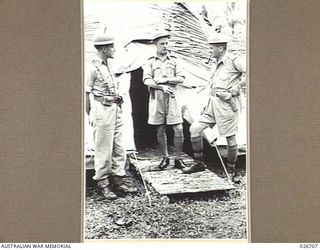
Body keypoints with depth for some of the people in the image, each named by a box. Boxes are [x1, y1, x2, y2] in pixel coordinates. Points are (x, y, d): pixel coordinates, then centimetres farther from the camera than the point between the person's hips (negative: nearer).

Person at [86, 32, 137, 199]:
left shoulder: (108, 65, 13)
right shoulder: (93, 67, -11)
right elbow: (86, 93, -10)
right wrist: (90, 115, -10)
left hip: (115, 109, 8)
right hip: (102, 110, -8)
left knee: (119, 148, 11)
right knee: (103, 150, -1)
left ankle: (118, 182, 20)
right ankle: (103, 184, 10)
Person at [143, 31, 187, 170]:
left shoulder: (173, 60, 11)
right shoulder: (150, 62, 7)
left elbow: (181, 78, 3)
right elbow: (147, 80, -5)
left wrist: (166, 80, -10)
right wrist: (162, 87, -17)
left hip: (172, 97, 1)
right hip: (156, 98, 0)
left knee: (178, 129, -5)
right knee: (160, 130, 5)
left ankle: (178, 158, 5)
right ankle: (165, 158, 18)